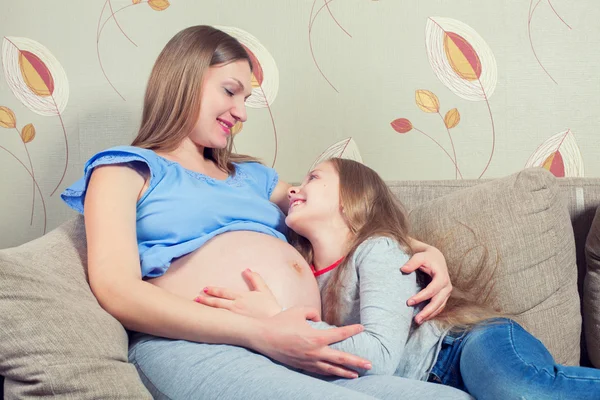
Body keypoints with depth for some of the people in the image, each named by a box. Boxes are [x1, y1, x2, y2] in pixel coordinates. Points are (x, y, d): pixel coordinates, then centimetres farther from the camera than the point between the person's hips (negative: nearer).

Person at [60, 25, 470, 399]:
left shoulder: (252, 176, 29)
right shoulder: (125, 168, 11)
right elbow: (117, 290, -5)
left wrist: (424, 250, 13)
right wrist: (258, 333, -17)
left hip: (306, 350, 6)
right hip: (199, 350, -5)